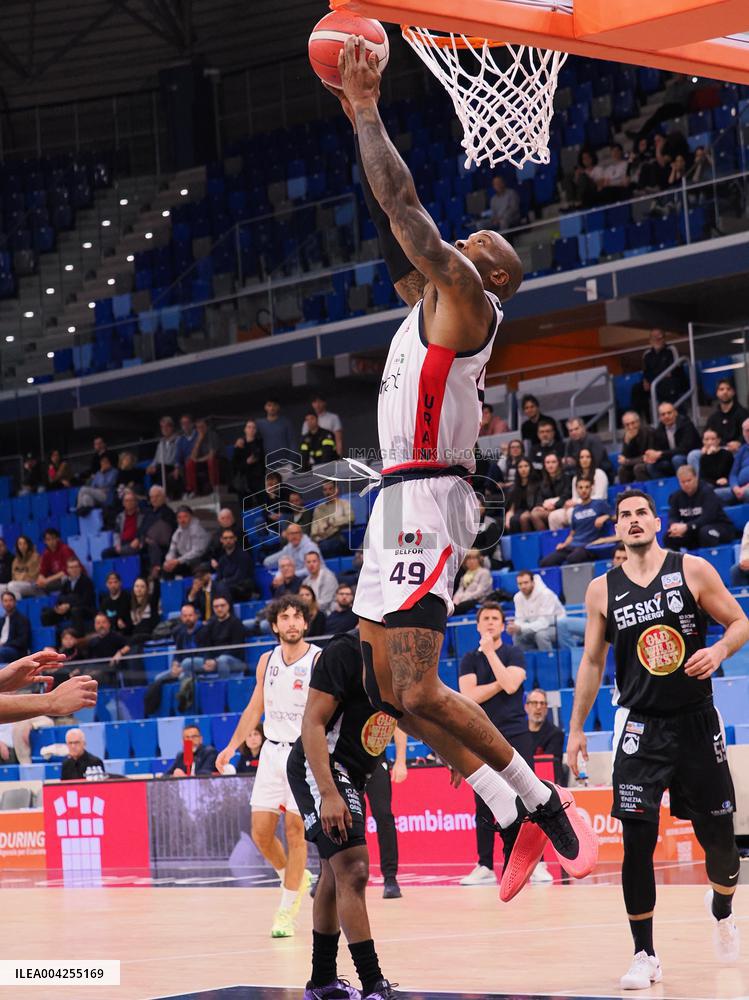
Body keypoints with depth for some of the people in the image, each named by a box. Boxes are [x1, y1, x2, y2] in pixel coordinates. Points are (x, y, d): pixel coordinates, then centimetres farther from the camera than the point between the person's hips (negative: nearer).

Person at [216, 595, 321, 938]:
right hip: (272, 752, 5)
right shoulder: (267, 661, 9)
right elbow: (255, 708, 19)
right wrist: (232, 747, 15)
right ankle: (294, 878, 29)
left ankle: (287, 909, 3)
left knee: (295, 830, -6)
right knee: (261, 832, 2)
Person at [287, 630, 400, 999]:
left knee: (335, 873, 18)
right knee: (353, 870, -19)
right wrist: (329, 794, -31)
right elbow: (313, 722, -23)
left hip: (352, 774, 10)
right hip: (320, 770, -10)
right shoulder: (345, 652, -20)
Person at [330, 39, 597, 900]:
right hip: (397, 503, 10)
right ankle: (509, 806, 11)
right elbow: (391, 223, 23)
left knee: (418, 689, -16)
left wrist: (368, 115, -4)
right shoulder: (428, 298, 19)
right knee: (386, 686, 8)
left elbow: (404, 207, -12)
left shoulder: (466, 300, -5)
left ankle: (542, 799, -4)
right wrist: (357, 120, 19)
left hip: (426, 500, -10)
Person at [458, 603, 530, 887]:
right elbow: (469, 696, -5)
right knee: (484, 805, 2)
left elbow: (510, 685, -13)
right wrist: (500, 683, -8)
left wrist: (490, 651, -10)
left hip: (516, 737, -2)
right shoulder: (469, 660, 10)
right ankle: (485, 867, 6)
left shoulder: (514, 654, 6)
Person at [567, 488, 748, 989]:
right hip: (640, 727, 0)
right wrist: (577, 728, 9)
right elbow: (593, 661, 11)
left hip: (696, 722, 0)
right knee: (637, 841, -9)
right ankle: (645, 956, -1)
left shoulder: (693, 570, -3)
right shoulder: (602, 590, 3)